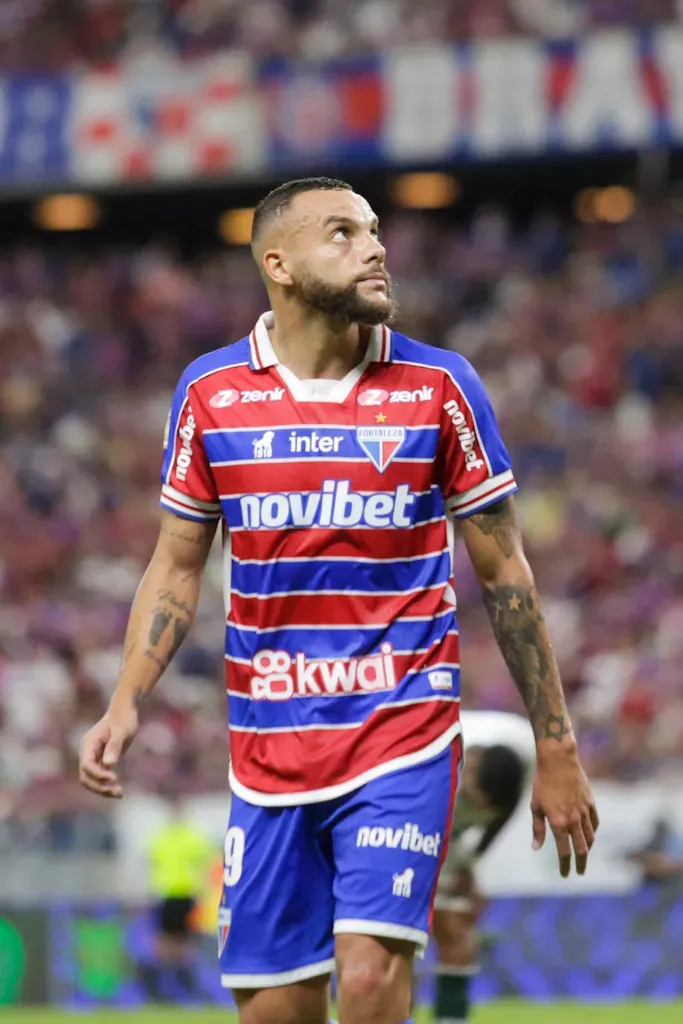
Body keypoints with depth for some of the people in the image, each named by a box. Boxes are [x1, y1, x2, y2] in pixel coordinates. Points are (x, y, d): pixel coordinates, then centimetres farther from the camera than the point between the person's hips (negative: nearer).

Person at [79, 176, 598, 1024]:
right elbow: (177, 566, 10)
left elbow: (502, 572, 4)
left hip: (403, 735, -2)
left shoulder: (439, 386, 0)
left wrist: (555, 747, 3)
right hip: (268, 752, 2)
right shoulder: (210, 392, 3)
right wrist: (125, 704, -5)